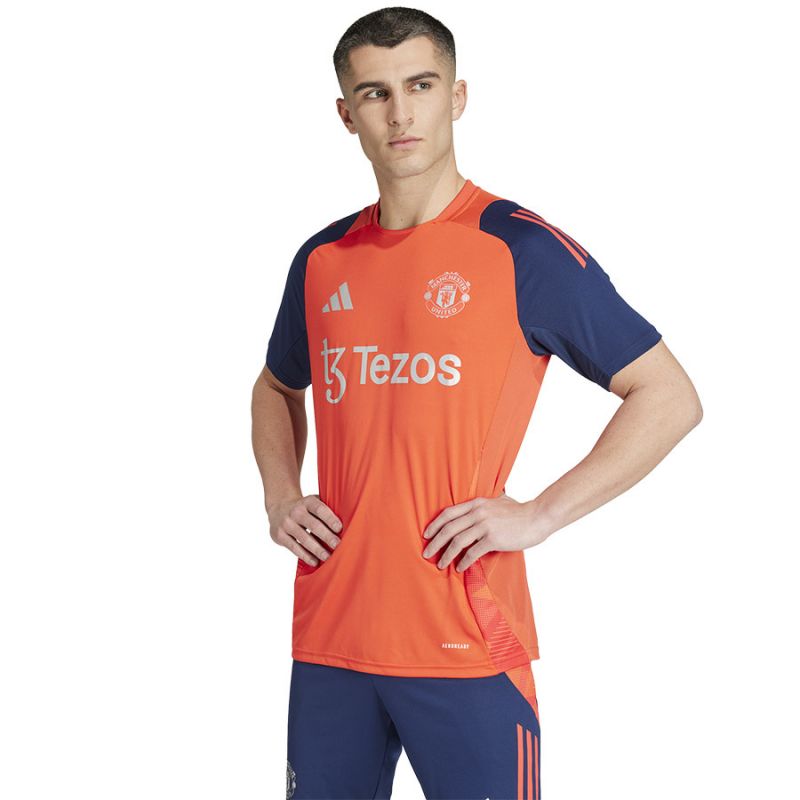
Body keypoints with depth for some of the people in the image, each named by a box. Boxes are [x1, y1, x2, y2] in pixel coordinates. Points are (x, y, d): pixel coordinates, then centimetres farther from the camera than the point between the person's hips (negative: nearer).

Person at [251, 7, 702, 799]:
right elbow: (277, 387, 27)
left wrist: (540, 514, -12)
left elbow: (670, 398, -5)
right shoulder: (322, 260, 9)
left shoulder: (523, 249, -7)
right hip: (329, 637, 5)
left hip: (466, 645, -5)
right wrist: (279, 496, 9)